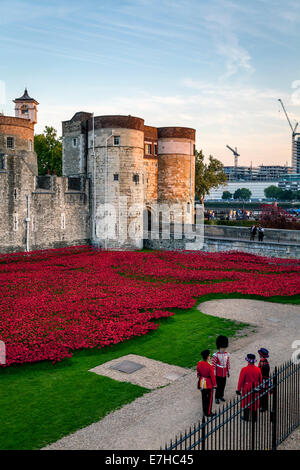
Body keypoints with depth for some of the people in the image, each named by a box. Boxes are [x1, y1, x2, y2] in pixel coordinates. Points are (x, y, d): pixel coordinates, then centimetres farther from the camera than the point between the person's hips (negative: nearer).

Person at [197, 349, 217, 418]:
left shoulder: (199, 364, -11)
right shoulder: (210, 367, -29)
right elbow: (212, 376, -18)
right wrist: (214, 385, -4)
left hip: (202, 383, 6)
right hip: (209, 385, -6)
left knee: (204, 397, 21)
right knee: (209, 398, 12)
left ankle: (204, 411, 35)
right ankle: (208, 413, 24)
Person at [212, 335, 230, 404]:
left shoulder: (227, 354, -1)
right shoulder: (216, 355, -16)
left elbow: (228, 364, 9)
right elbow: (213, 365, -12)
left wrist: (229, 372, 12)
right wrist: (214, 374, -11)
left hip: (224, 373, 5)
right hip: (218, 374, -5)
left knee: (223, 385, 15)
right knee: (218, 386, 2)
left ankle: (221, 396, 33)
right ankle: (217, 398, 16)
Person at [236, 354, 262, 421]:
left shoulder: (244, 369, -19)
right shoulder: (258, 369, -8)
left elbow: (241, 380, -14)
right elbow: (260, 380, 4)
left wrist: (239, 389, -4)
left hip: (246, 389, -3)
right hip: (255, 389, 3)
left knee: (246, 402, 11)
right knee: (254, 403, 15)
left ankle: (246, 417, 21)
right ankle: (254, 418, 26)